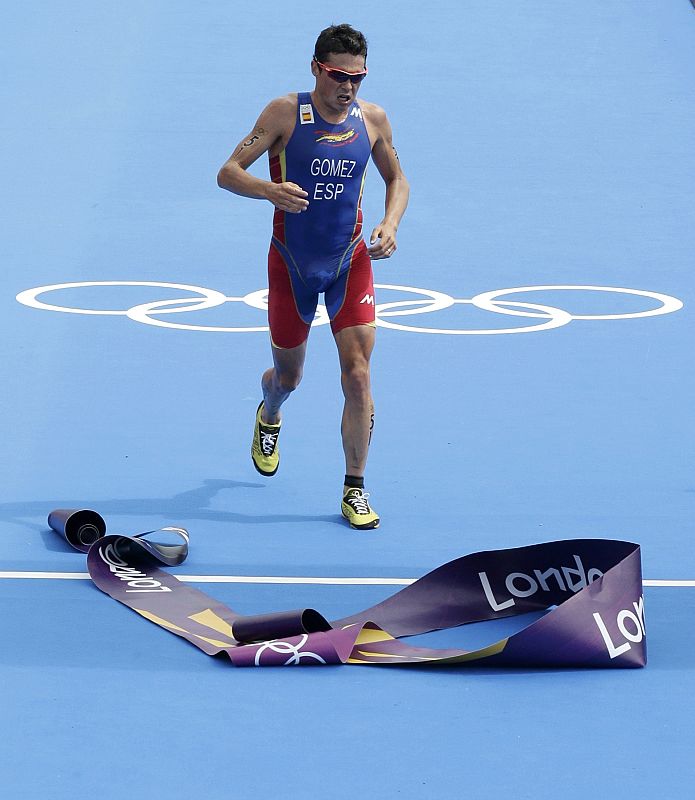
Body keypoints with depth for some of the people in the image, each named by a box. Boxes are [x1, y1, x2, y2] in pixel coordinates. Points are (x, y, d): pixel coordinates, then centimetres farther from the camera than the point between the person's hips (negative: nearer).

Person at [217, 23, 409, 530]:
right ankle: (269, 417, 53)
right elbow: (228, 172, -15)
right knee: (288, 377, 15)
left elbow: (397, 179, 11)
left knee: (357, 377, -10)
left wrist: (390, 225, -9)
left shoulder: (373, 120, -5)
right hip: (293, 263, -1)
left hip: (350, 261, 1)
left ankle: (355, 491, 0)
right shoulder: (286, 113, -14)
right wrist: (269, 190, -35)